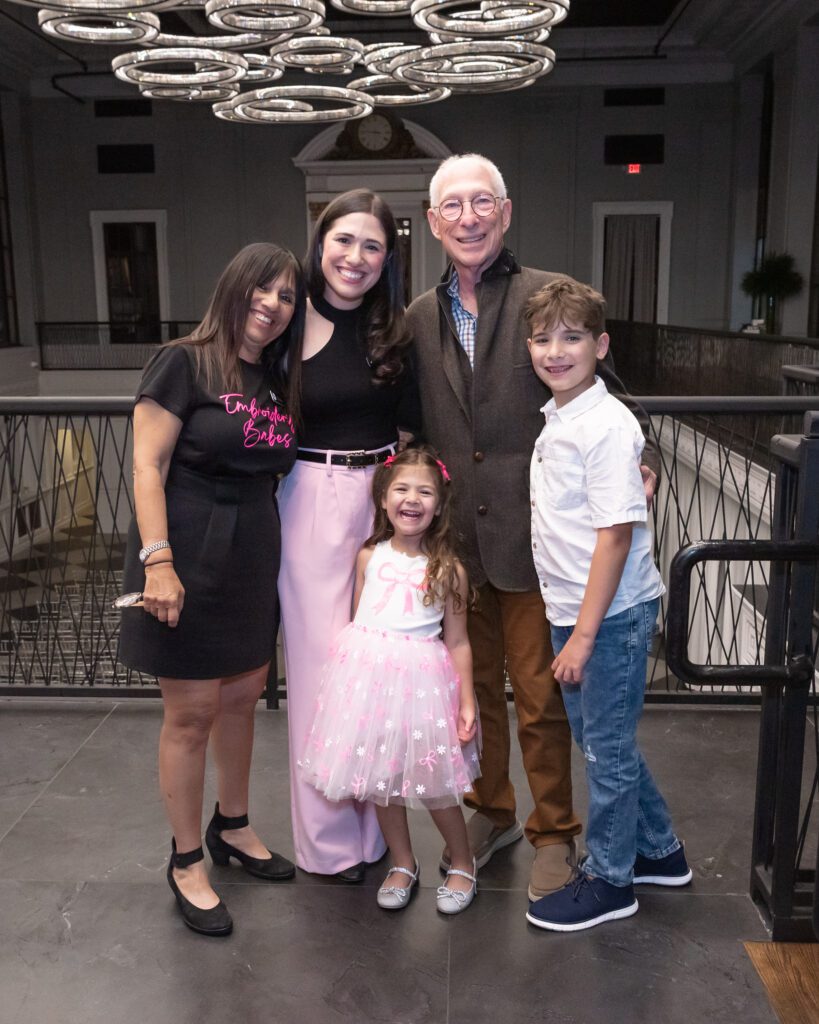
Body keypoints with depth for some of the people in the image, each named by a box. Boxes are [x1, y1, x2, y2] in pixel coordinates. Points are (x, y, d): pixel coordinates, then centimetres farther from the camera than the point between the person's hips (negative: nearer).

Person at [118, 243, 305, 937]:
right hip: (189, 557, -7)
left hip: (253, 559, 7)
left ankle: (232, 827, 37)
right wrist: (158, 561, -21)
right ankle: (187, 863, 20)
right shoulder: (184, 364, -9)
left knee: (243, 697, 16)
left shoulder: (275, 383, 11)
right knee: (192, 713, 2)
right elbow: (148, 467, -14)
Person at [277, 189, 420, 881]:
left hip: (384, 499, 3)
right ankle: (328, 835, 20)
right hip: (311, 502, -2)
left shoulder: (397, 329, 5)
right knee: (320, 659, 4)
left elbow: (415, 417, -1)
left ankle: (372, 817, 26)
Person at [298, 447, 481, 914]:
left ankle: (463, 864, 30)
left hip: (420, 678, -3)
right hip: (368, 674, 4)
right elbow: (357, 622, 10)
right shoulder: (369, 557, 4)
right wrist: (350, 672, 9)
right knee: (380, 777, 13)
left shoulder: (448, 570, -5)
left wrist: (467, 703, -5)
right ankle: (403, 864, 34)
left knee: (432, 782, 4)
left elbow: (457, 642, -2)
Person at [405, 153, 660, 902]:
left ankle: (553, 834, 29)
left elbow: (602, 396, -5)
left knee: (540, 696, 8)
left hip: (531, 537, -4)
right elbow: (422, 425, 13)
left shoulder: (552, 296, -6)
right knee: (474, 685, 18)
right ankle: (491, 812, 39)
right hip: (455, 539, 5)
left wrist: (639, 460, -20)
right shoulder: (422, 316, 9)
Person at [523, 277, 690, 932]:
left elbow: (616, 533, -22)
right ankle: (658, 851, 40)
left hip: (612, 614, -9)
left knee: (608, 748, 6)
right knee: (596, 736, 20)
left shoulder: (608, 426, -19)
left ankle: (609, 879, 26)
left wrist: (584, 635, -21)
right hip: (571, 609, 9)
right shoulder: (556, 418, 8)